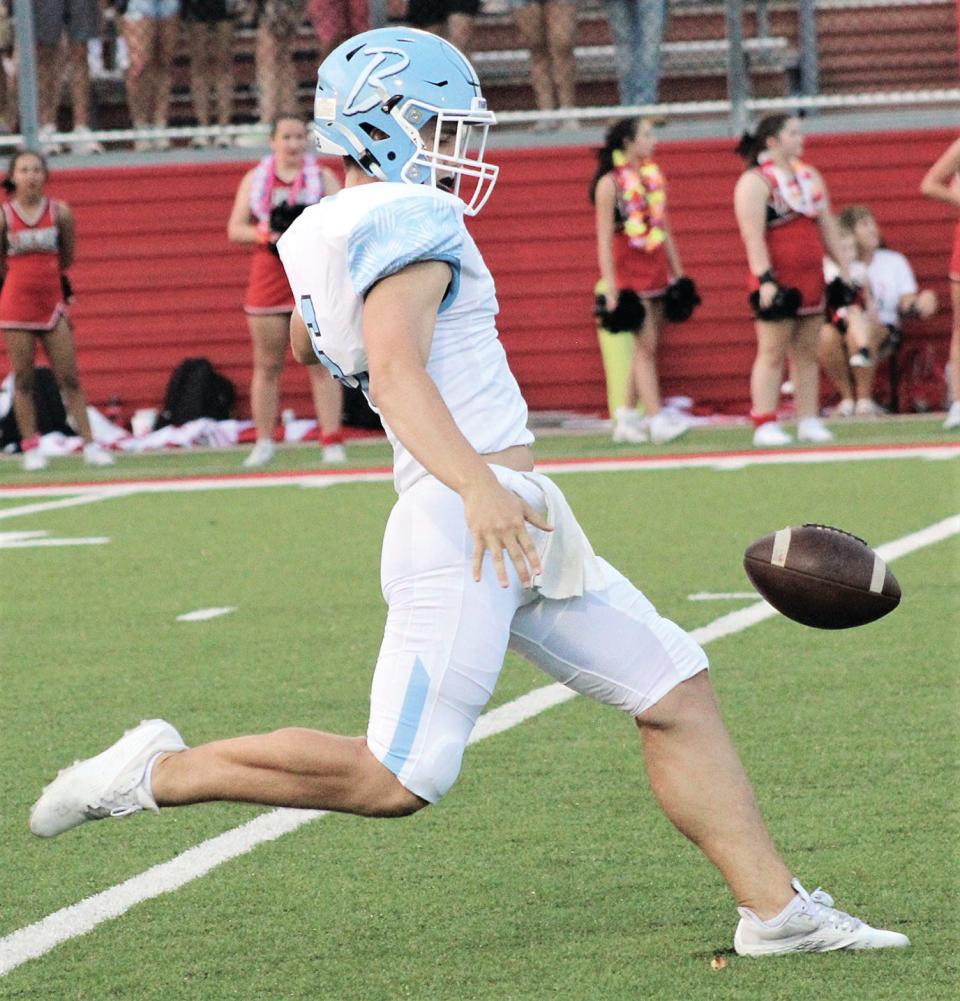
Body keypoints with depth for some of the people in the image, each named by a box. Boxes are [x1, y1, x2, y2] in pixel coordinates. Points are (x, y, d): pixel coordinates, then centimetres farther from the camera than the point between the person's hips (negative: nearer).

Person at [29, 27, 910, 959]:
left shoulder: (325, 235, 14)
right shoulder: (410, 221, -12)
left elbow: (306, 342, 34)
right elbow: (396, 370, -28)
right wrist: (476, 485, -40)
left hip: (518, 532, 10)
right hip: (463, 528, -10)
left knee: (677, 695, 8)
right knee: (394, 780, -9)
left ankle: (772, 907, 7)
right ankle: (159, 774, 3)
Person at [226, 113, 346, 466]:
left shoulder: (323, 177, 8)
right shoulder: (255, 179, 11)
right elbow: (235, 228, 7)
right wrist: (265, 234, -12)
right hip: (268, 277, 2)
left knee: (322, 363, -7)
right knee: (267, 365, 3)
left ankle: (332, 442, -9)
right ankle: (264, 443, 8)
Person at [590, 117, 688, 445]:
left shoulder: (654, 177, 12)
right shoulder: (611, 183, -8)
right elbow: (604, 239, -10)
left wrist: (678, 273, 17)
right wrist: (610, 287, -15)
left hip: (657, 269, 7)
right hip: (629, 272, -7)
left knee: (645, 347, 7)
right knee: (645, 345, -10)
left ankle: (627, 419, 14)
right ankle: (656, 419, -13)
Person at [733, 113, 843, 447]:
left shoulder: (810, 177, 16)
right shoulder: (755, 182, -8)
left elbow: (827, 226, 19)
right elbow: (753, 236, -16)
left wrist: (843, 268, 15)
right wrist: (764, 279, -23)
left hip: (811, 279, 7)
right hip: (777, 281, -7)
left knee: (807, 353, 8)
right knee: (772, 353, -6)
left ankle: (809, 422, 11)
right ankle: (764, 426, -5)